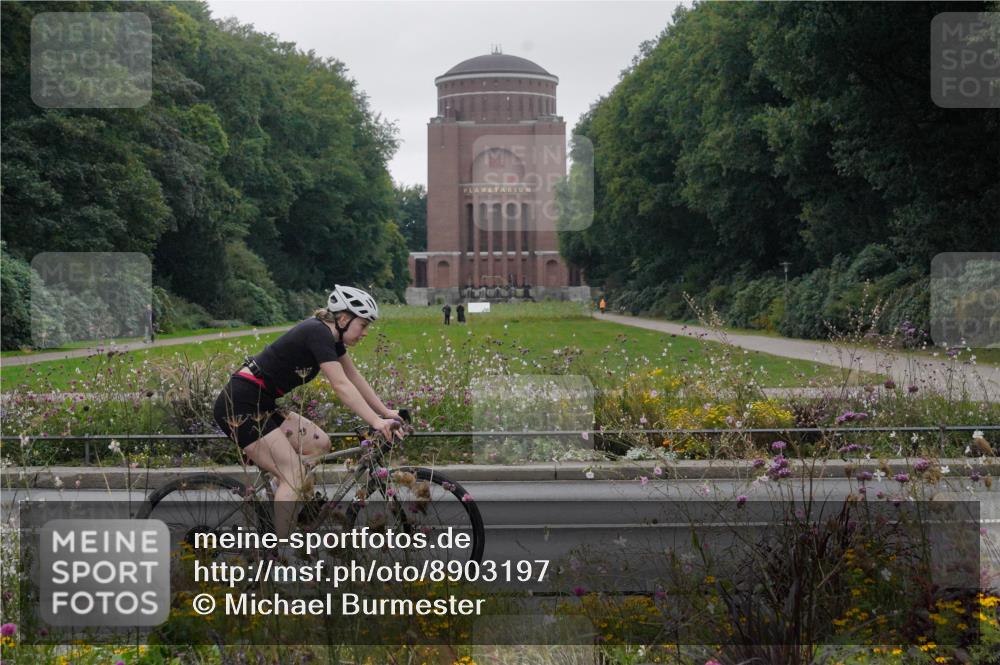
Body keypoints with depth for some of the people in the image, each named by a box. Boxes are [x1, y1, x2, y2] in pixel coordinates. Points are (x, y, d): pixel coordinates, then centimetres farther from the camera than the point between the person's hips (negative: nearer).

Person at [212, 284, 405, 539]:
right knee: (295, 477, -14)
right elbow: (341, 385, -25)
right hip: (239, 407, -10)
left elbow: (356, 379, 17)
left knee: (320, 443, 5)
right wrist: (377, 423, -29)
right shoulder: (317, 333, -17)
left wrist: (386, 412, 12)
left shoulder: (330, 335, 11)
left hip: (260, 406, 10)